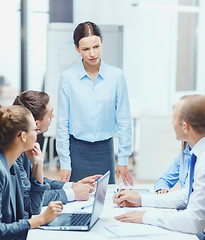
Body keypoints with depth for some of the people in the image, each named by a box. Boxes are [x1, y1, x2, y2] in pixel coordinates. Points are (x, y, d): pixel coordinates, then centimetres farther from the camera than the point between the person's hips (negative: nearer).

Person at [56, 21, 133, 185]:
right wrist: (64, 163, -3)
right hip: (77, 150, -1)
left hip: (105, 150, 1)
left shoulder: (116, 76, -2)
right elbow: (62, 123, -1)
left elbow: (123, 121, 2)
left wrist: (123, 160, 2)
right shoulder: (68, 77, -4)